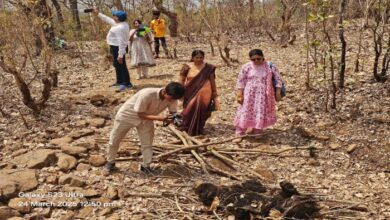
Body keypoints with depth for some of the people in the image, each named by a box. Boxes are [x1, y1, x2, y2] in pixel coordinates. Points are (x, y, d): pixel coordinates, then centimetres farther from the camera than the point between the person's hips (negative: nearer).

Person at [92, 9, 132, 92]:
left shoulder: (119, 28, -26)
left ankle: (127, 84, 1)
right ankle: (120, 81, 34)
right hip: (116, 47, 11)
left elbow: (121, 42, -29)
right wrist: (98, 14, 24)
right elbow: (108, 20, 21)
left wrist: (120, 55, -29)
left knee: (121, 65, -5)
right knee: (117, 65, 21)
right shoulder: (120, 24, 6)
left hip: (118, 48, -11)